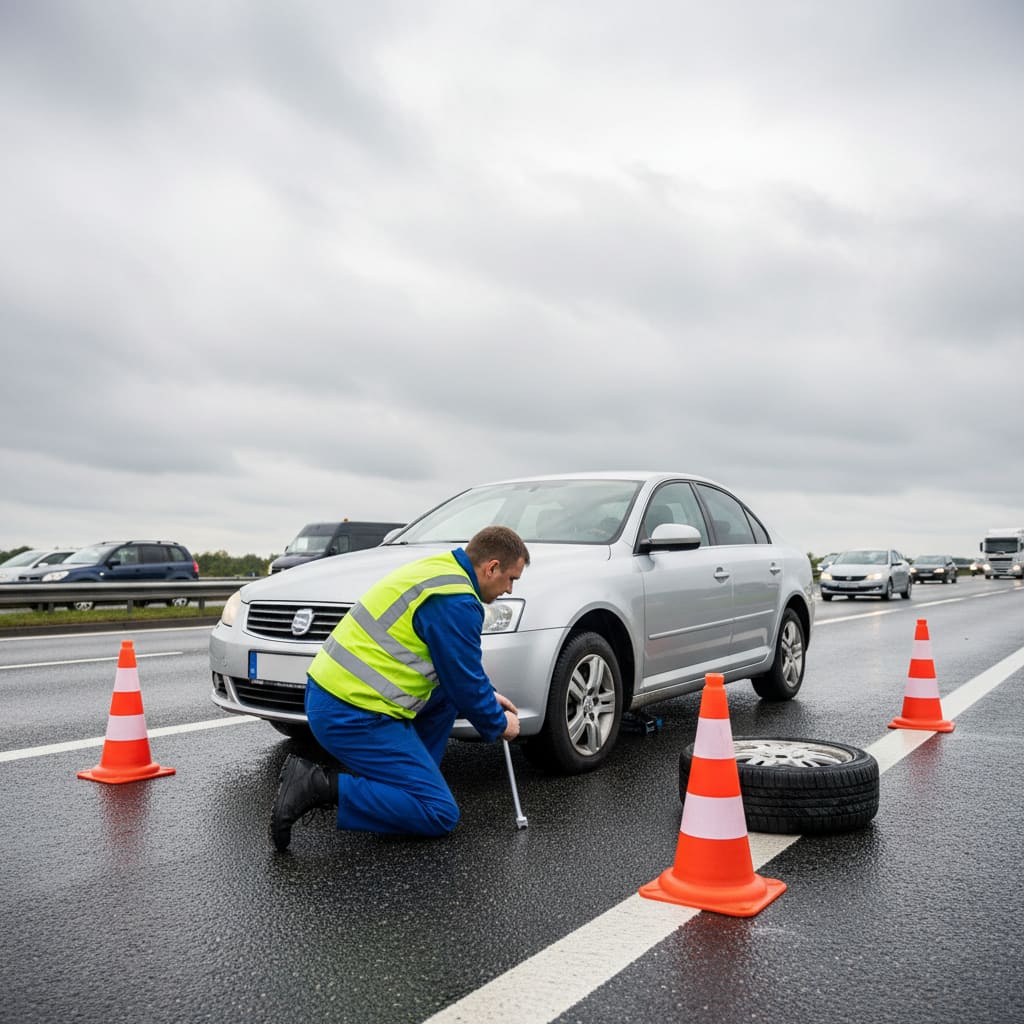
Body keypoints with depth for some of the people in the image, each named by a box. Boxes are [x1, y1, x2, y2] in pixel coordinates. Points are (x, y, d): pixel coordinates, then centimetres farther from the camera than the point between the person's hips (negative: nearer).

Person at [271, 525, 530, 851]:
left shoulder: (439, 568, 13)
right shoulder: (457, 603, -16)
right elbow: (466, 684, -8)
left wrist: (487, 695, 27)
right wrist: (499, 725, 10)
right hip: (353, 715, -10)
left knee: (447, 693, 21)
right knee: (440, 814, -5)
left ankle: (412, 778, 17)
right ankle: (321, 786, -11)